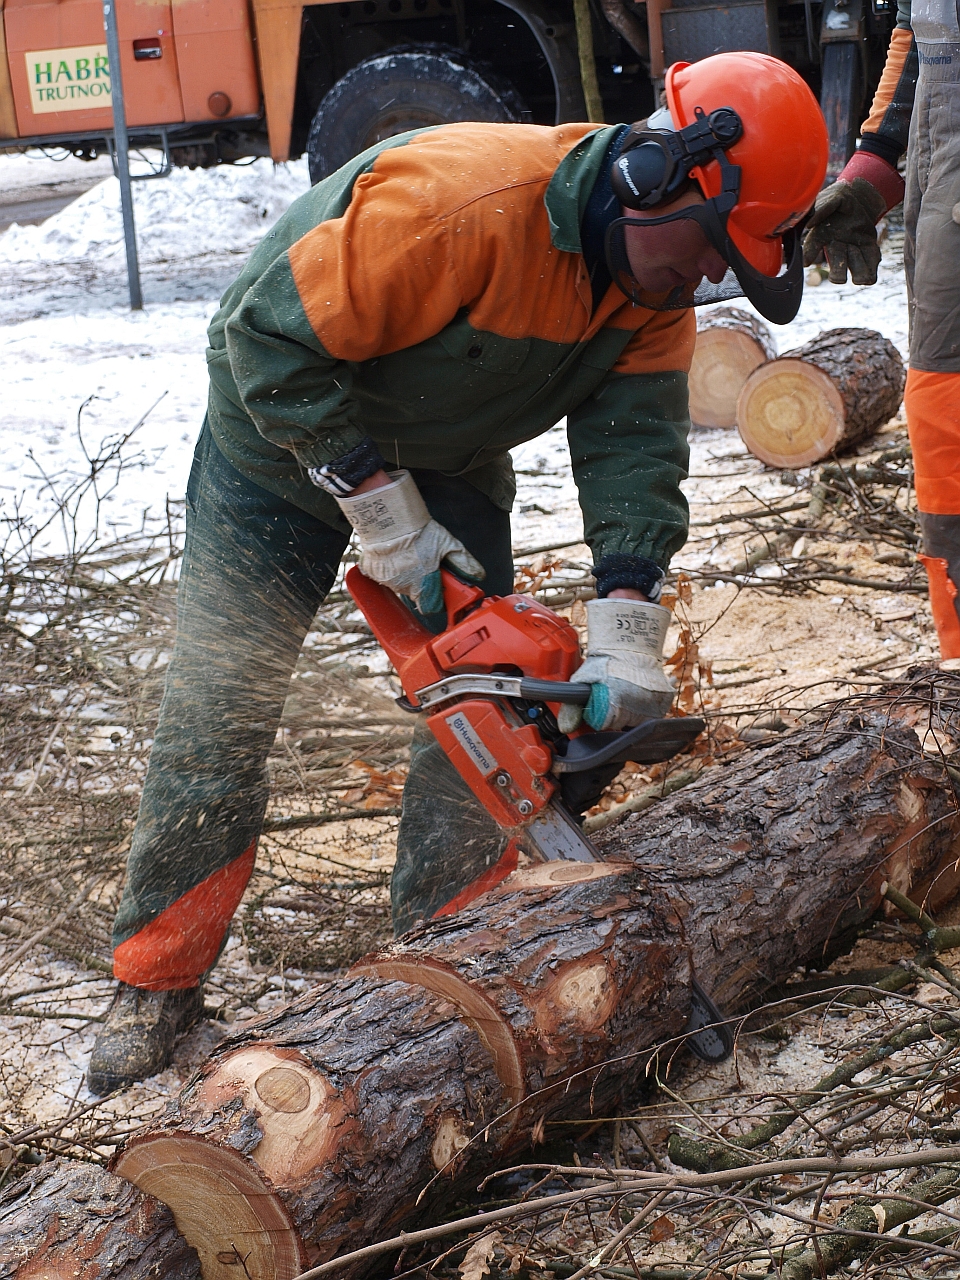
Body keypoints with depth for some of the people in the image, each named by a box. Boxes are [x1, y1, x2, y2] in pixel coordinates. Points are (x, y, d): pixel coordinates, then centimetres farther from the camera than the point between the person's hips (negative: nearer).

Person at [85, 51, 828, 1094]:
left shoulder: (657, 280, -15)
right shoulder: (462, 199, -38)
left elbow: (635, 441, -18)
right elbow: (274, 338, -34)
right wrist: (376, 500, -28)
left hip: (450, 462, 6)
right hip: (288, 439, -6)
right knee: (217, 716, -2)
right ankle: (156, 985, 10)